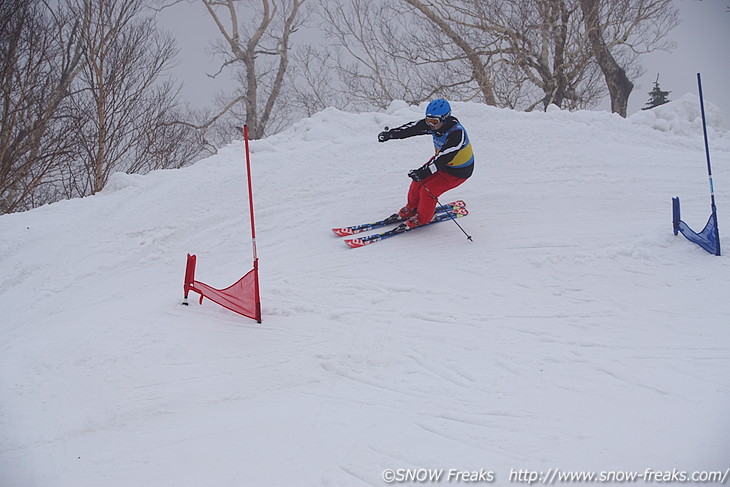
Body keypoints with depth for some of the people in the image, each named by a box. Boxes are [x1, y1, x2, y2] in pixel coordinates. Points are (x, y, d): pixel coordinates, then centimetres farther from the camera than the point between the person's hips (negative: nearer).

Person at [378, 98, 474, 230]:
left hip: (458, 171, -8)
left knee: (428, 190, -14)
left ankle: (422, 218, 11)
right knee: (418, 181, 2)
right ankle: (411, 210, 27)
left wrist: (424, 172, -52)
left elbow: (443, 158, -43)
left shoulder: (457, 134, -37)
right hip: (441, 160, 8)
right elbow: (412, 128, -9)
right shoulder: (434, 124, -14)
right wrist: (391, 133, -16)